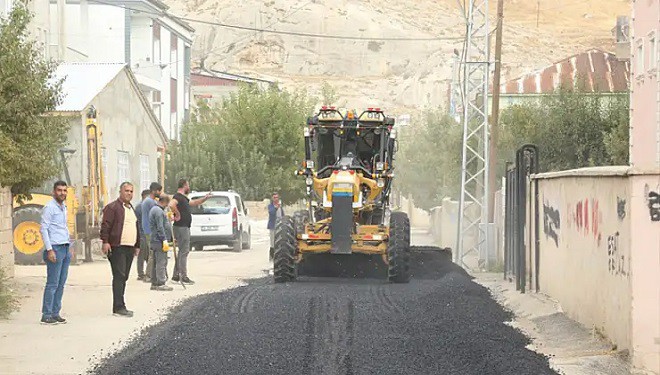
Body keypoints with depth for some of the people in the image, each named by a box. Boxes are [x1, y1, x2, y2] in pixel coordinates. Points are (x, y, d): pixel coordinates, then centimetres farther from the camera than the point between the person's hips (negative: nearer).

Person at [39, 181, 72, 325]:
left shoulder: (63, 207, 17)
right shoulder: (49, 207, -9)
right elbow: (43, 229, -13)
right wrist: (49, 250, -18)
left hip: (65, 248, 8)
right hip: (55, 248, -8)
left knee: (61, 283, 7)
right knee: (52, 284, -9)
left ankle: (55, 313, 11)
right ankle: (46, 315, -7)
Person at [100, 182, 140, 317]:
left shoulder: (132, 209, 22)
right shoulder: (112, 207, -4)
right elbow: (105, 225, -11)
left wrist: (137, 245, 25)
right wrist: (105, 242, -20)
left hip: (129, 248, 8)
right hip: (117, 248, -8)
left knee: (123, 278, 9)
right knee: (119, 276, -12)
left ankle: (120, 306, 13)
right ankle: (118, 307, -14)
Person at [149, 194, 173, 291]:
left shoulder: (154, 209, 19)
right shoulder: (158, 211, -14)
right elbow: (160, 228, -20)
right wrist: (165, 240, -22)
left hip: (154, 242, 11)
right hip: (159, 241, -11)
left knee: (156, 263, 13)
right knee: (161, 262, -9)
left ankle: (154, 283, 17)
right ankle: (161, 284, -11)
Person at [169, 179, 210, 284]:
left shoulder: (183, 198, 18)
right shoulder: (178, 197, -14)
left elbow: (194, 203, 35)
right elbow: (171, 205, -35)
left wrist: (205, 198, 30)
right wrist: (178, 214, -23)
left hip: (185, 227, 10)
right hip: (181, 227, -10)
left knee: (182, 251, 14)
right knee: (184, 251, -9)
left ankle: (176, 275, 18)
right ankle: (183, 277, -10)